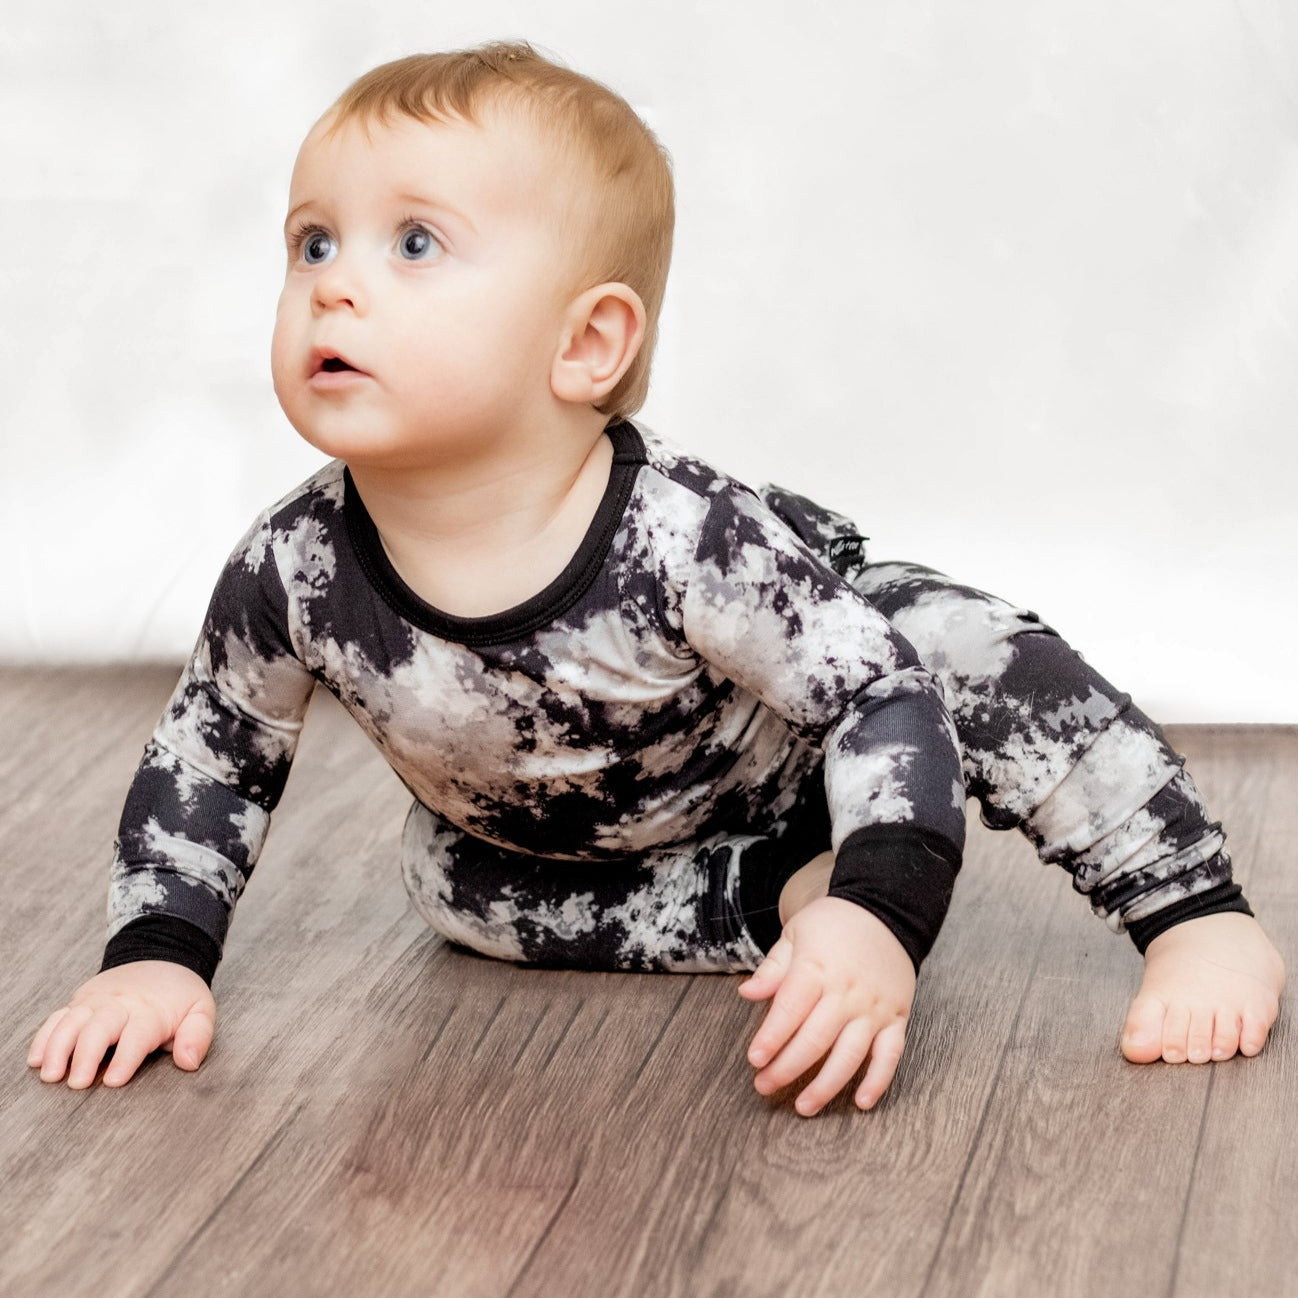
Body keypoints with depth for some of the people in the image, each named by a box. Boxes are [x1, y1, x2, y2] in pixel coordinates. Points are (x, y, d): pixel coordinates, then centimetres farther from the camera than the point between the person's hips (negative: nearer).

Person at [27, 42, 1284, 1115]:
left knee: (979, 652, -25)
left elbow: (884, 696, -36)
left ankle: (1200, 915, -12)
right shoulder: (295, 573, -30)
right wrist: (156, 953, -21)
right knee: (453, 883, -22)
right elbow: (210, 753, -11)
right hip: (548, 840, 4)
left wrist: (879, 919, -50)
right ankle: (784, 896, -12)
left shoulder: (686, 534, -40)